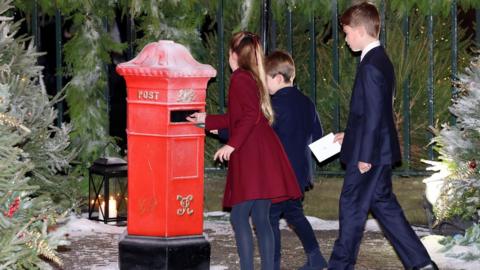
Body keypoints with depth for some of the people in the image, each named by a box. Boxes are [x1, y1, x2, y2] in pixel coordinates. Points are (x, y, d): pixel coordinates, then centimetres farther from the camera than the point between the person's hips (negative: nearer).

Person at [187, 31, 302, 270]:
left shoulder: (240, 78, -8)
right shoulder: (253, 79, 21)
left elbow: (250, 116, -21)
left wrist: (232, 145, -19)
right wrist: (206, 120, 41)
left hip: (252, 156, -9)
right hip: (262, 157, 9)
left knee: (239, 216, -8)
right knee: (260, 219, 8)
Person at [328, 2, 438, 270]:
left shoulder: (370, 65, -19)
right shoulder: (381, 60, 12)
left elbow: (374, 114, -21)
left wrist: (365, 155, -19)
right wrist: (350, 135, 22)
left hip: (369, 153, -10)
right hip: (381, 150, 10)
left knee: (352, 206, 1)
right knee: (383, 204, 13)